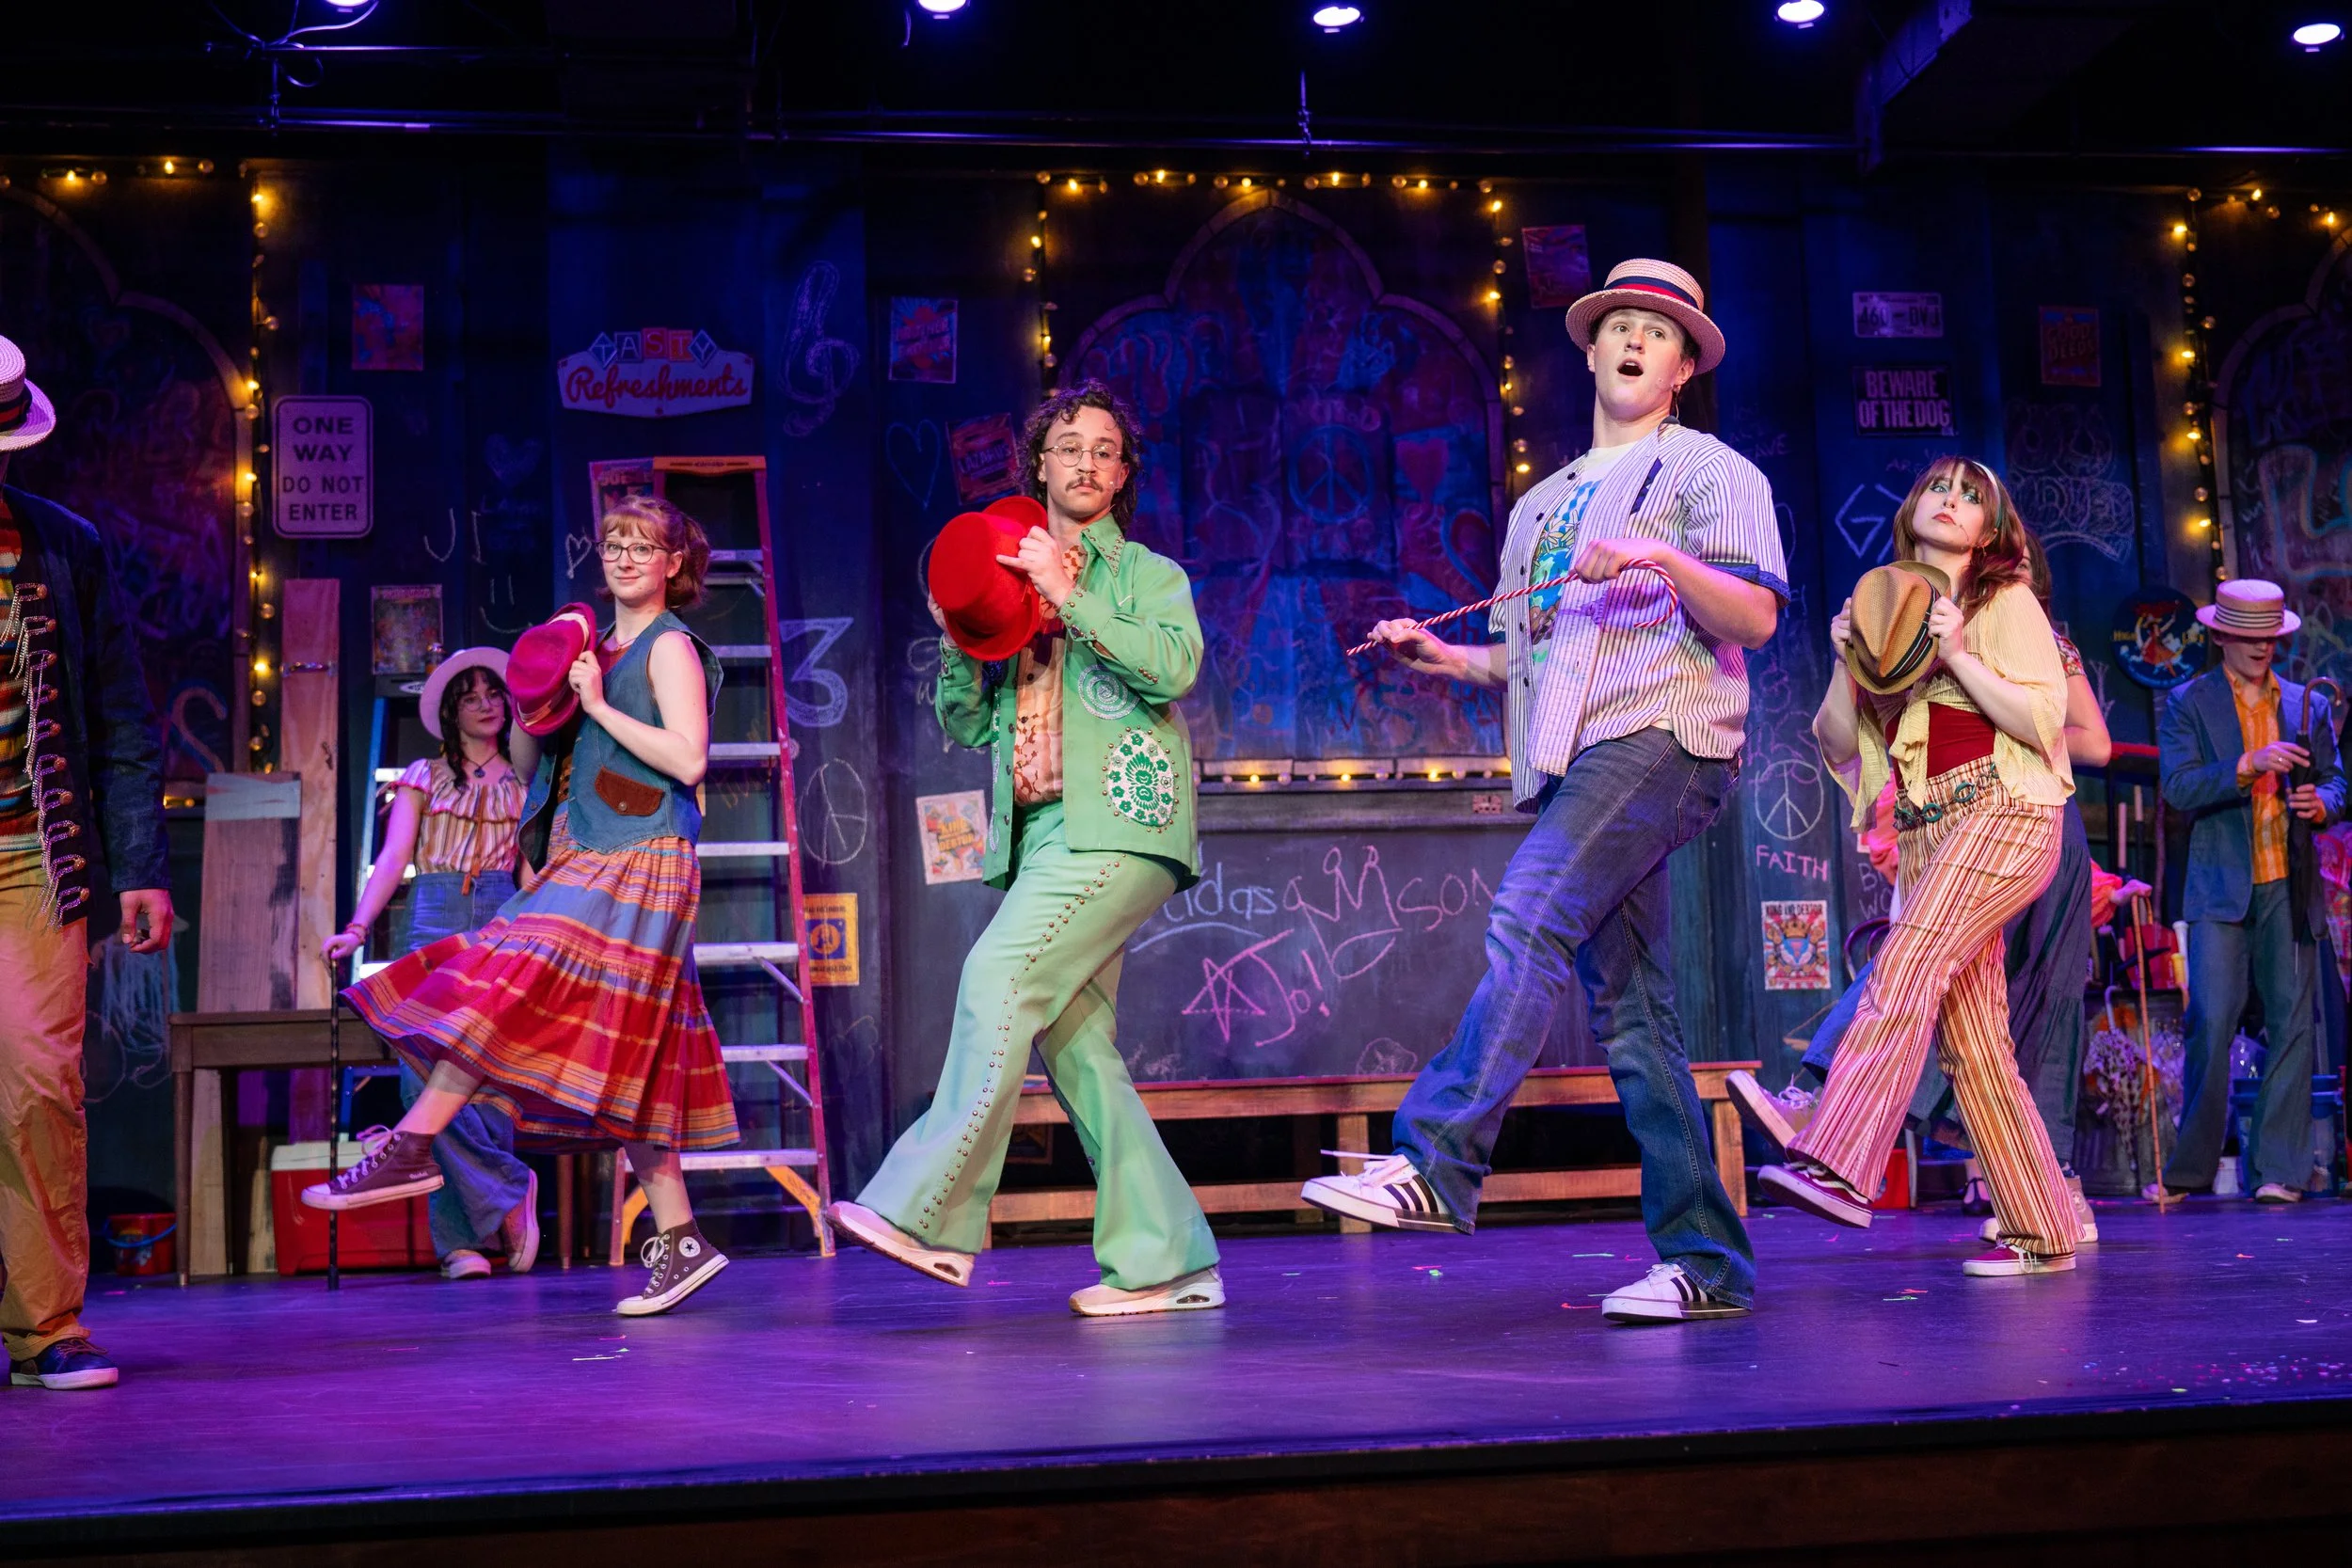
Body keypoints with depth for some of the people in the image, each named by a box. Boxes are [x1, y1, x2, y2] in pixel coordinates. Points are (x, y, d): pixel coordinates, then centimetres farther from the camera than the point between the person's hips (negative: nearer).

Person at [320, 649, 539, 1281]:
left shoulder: (521, 782, 18)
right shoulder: (423, 776, 14)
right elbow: (393, 858, 6)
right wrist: (357, 928, -7)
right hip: (430, 922, 0)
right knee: (428, 1073, -14)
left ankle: (463, 1235, -2)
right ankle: (509, 1192, -3)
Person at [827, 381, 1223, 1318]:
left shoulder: (1149, 574, 9)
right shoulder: (1014, 579, 23)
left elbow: (1175, 665, -12)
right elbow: (965, 724, 20)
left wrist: (1069, 597, -15)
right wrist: (958, 641, 2)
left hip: (1118, 826, -6)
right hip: (1040, 835, 6)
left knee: (999, 976, -21)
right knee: (1073, 1043, 0)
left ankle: (926, 1214, -20)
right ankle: (1165, 1261, 4)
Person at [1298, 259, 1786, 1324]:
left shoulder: (1707, 470, 8)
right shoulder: (1541, 505, 28)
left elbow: (1757, 618, -5)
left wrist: (1662, 558, -21)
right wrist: (1438, 657, 13)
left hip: (1661, 738, -7)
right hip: (1576, 760, 7)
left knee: (1528, 920, -27)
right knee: (1629, 1012, 0)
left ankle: (1435, 1162, -31)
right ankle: (1707, 1263, 1)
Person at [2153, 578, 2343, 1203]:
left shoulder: (2308, 706, 16)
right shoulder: (2187, 704, 5)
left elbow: (2334, 783, 16)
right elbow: (2179, 786, -7)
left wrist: (2319, 803, -6)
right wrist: (2250, 765, -20)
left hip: (2291, 888, 3)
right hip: (2221, 889, -3)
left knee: (2292, 1024, -1)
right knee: (2211, 1022, -8)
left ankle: (2278, 1169, 4)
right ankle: (2188, 1167, 2)